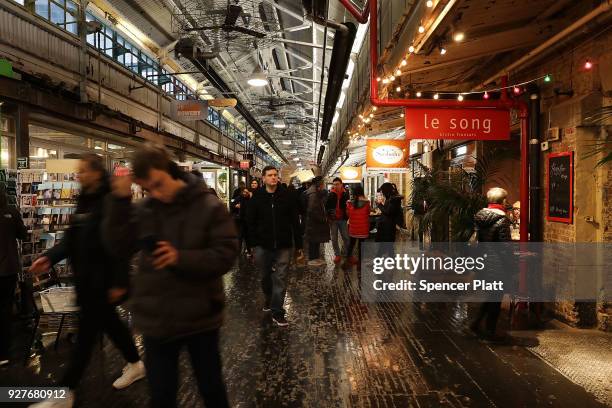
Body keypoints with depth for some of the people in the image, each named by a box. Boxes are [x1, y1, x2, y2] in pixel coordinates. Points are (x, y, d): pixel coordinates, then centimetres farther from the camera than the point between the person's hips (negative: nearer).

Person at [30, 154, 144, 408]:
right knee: (108, 321, 19)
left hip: (104, 279, -9)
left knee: (87, 332, 2)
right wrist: (50, 257, -1)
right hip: (86, 278, 9)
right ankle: (136, 364, 37)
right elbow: (72, 238, 13)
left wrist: (118, 281, -21)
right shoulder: (85, 201, 10)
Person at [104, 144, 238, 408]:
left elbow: (226, 255, -15)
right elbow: (119, 248, -3)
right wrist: (120, 201, -13)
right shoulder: (143, 209, -1)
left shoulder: (209, 207, -12)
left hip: (200, 317, -2)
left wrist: (181, 258, -28)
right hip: (156, 319, 3)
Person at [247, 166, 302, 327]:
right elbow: (251, 222, 3)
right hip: (263, 245, 1)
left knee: (280, 279, -1)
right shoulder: (257, 197, 0)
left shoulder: (286, 196, -1)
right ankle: (268, 300, 42)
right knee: (266, 276, 17)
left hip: (283, 246, -1)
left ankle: (277, 312, 7)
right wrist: (254, 243, -4)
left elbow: (295, 221, 1)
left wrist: (298, 244, -2)